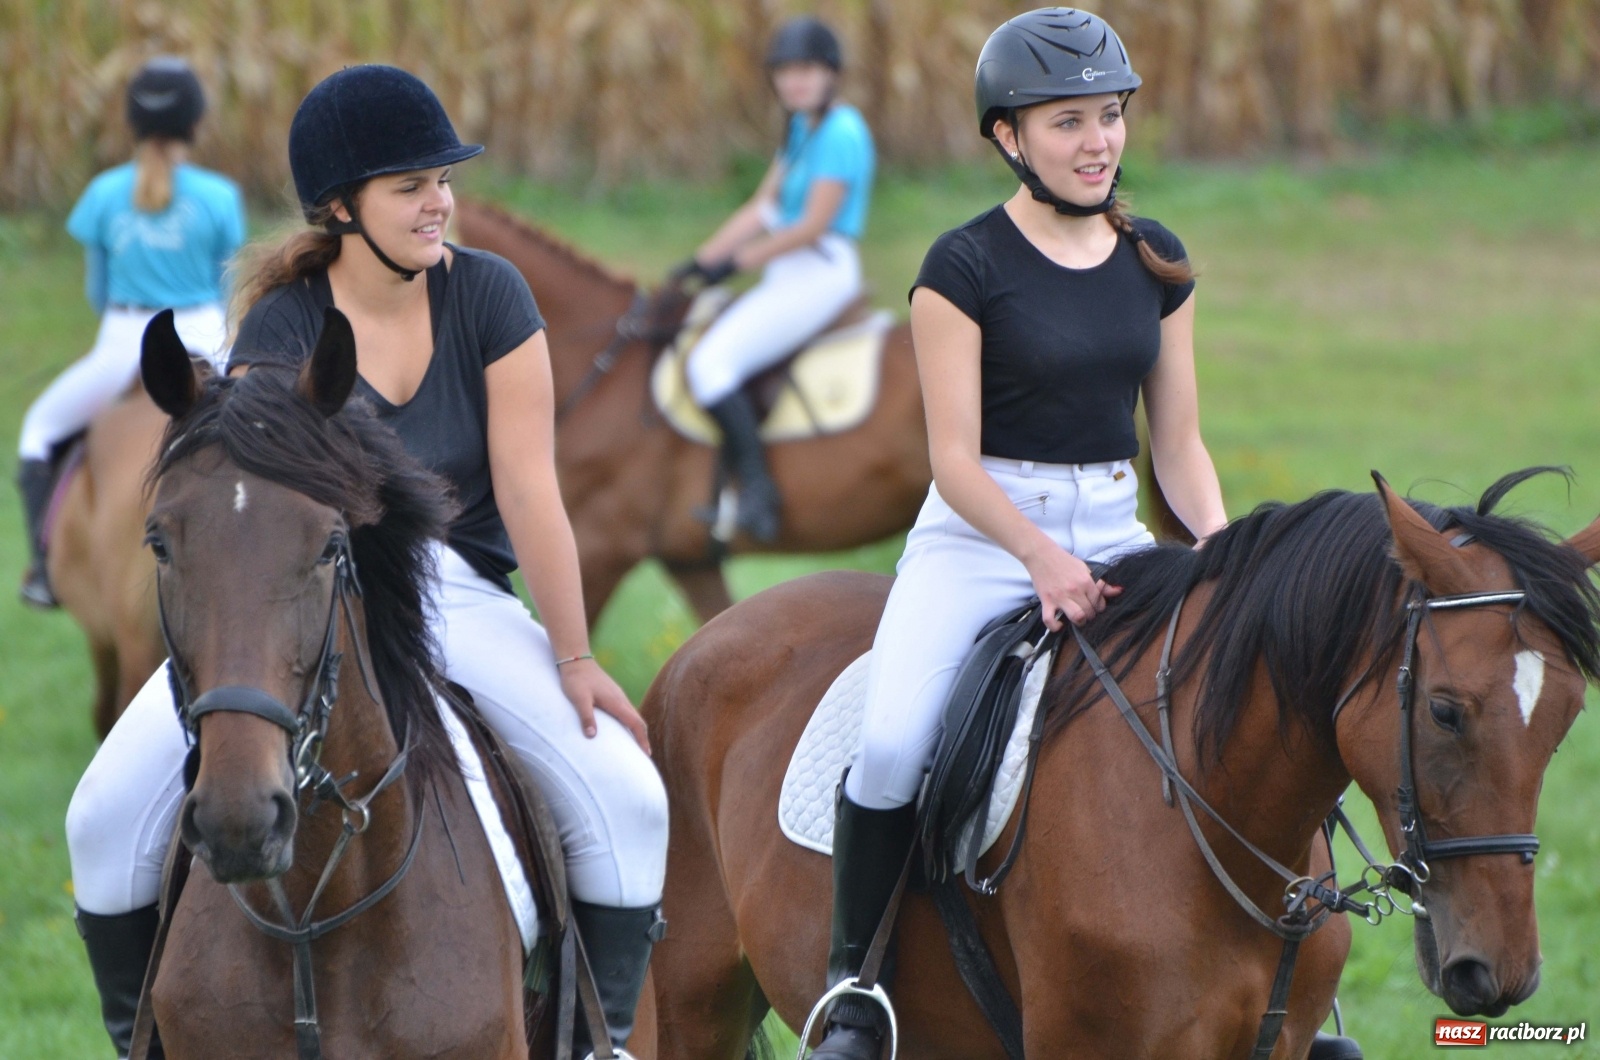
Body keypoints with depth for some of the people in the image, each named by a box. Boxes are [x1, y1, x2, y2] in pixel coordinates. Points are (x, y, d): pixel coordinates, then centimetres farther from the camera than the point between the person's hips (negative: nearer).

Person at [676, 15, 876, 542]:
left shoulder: (841, 133, -15)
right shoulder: (803, 129, 15)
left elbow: (812, 225, -18)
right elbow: (762, 209, 15)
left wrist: (739, 261, -12)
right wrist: (702, 261, 7)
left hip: (820, 274, -10)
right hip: (789, 277, 10)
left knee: (713, 361, -20)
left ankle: (757, 488, -19)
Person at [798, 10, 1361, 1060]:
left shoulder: (1158, 262, 9)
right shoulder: (966, 266, -6)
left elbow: (1179, 442, 11)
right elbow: (957, 458, -10)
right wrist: (1041, 556, -26)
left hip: (1113, 533, 4)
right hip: (978, 536, -4)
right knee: (892, 744, -26)